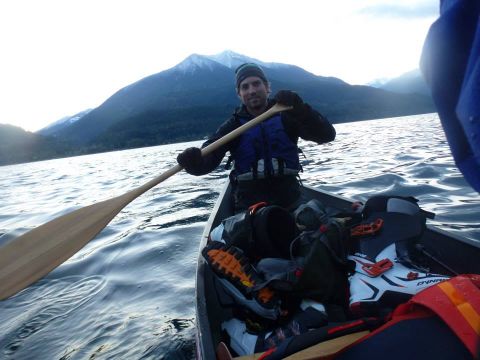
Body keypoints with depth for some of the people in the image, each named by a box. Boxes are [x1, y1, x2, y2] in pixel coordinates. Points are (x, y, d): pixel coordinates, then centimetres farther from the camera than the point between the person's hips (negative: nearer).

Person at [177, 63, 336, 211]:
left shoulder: (286, 117, 3)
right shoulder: (233, 126, 3)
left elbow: (327, 135, -7)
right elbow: (207, 159, -10)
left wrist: (299, 108, -22)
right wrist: (194, 162, -35)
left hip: (290, 203, 1)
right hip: (249, 206, 0)